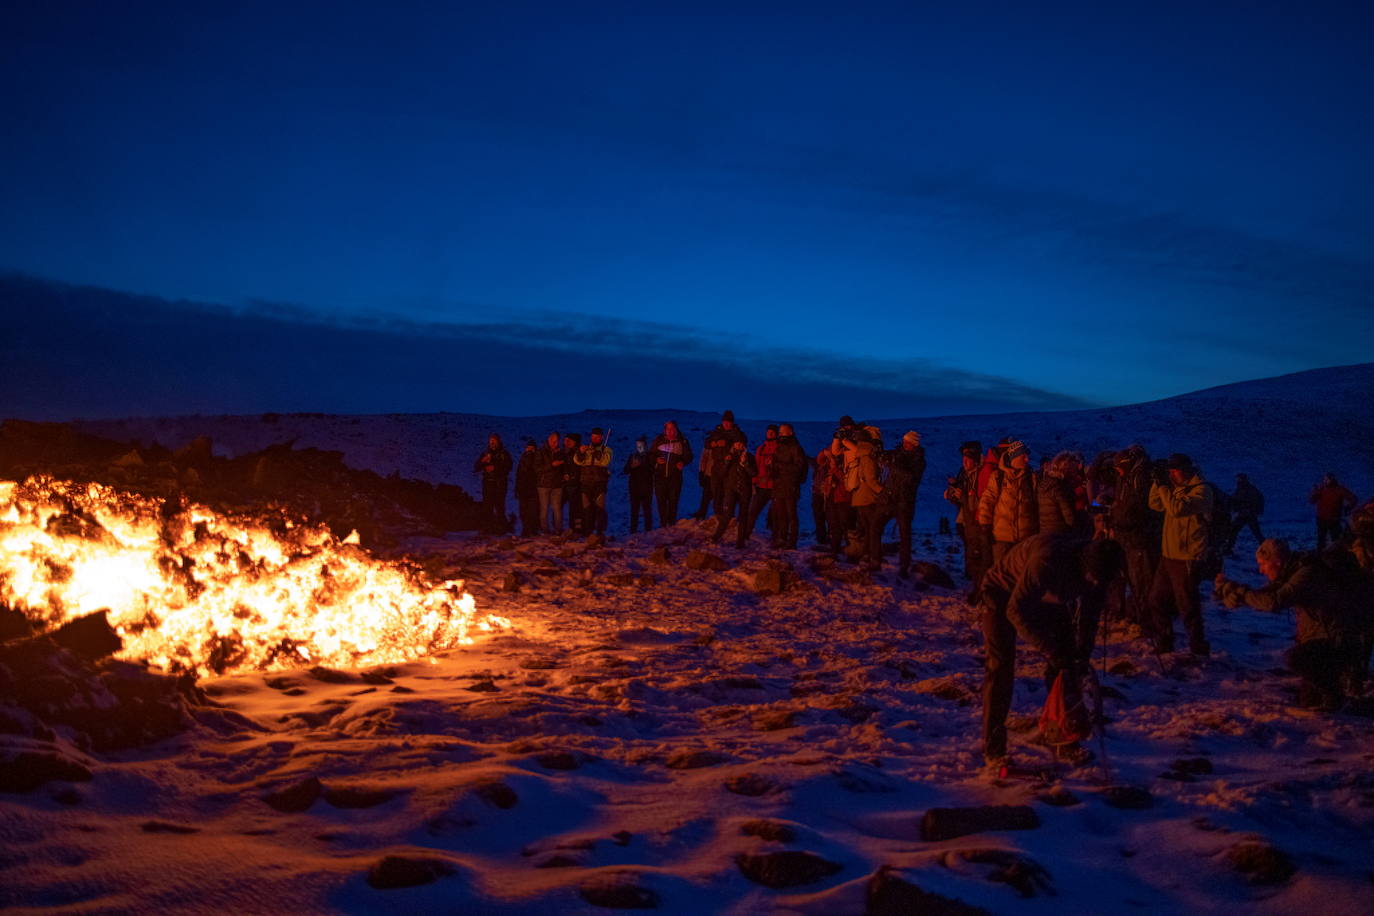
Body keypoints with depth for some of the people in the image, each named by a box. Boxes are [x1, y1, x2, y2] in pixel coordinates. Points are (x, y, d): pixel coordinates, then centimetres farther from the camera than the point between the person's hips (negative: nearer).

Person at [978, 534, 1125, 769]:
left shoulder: (1097, 567, -20)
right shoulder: (1048, 559, -42)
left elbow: (1089, 617, -5)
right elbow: (1016, 611, -37)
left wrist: (1082, 657, -15)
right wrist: (1054, 653, -37)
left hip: (1046, 597, 6)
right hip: (1004, 595, -6)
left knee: (1064, 668, -1)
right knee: (1000, 667, -14)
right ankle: (993, 750, -9)